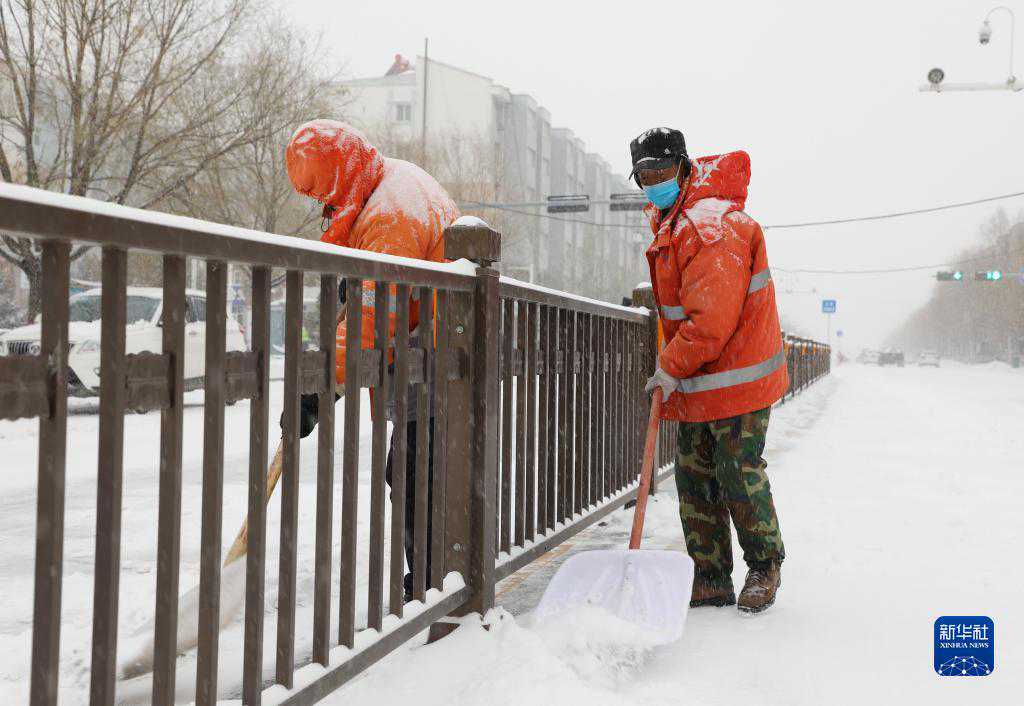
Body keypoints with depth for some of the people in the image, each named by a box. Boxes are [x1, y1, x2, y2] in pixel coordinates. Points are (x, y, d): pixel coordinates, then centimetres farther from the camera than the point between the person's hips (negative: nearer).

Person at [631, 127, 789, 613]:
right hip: (695, 383, 10)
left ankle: (765, 568, 21)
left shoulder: (712, 226, -20)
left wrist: (670, 368, -17)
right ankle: (711, 582, 18)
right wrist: (672, 372, 21)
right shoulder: (671, 224, 13)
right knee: (695, 482, 9)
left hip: (736, 379, -9)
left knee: (739, 478, 0)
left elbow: (712, 319, -26)